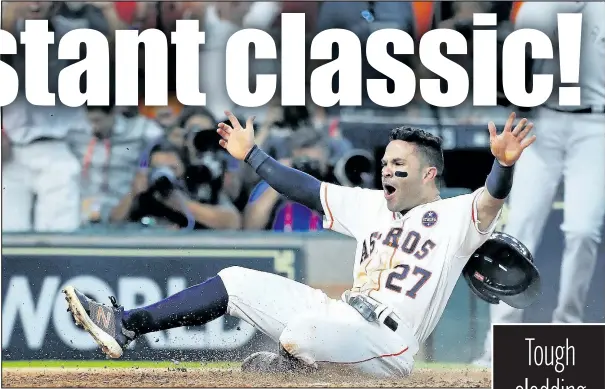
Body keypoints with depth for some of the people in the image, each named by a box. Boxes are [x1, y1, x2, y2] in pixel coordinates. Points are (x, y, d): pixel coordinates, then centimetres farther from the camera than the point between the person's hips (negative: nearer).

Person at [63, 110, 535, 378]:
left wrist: (503, 164, -46)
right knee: (236, 281, 6)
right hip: (339, 318, 8)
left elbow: (491, 200, -25)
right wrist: (252, 155, 26)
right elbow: (305, 189, 24)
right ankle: (124, 325, 2)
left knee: (302, 331, -38)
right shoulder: (371, 204, 17)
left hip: (388, 348, -8)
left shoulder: (456, 216, -4)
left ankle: (290, 363, -2)